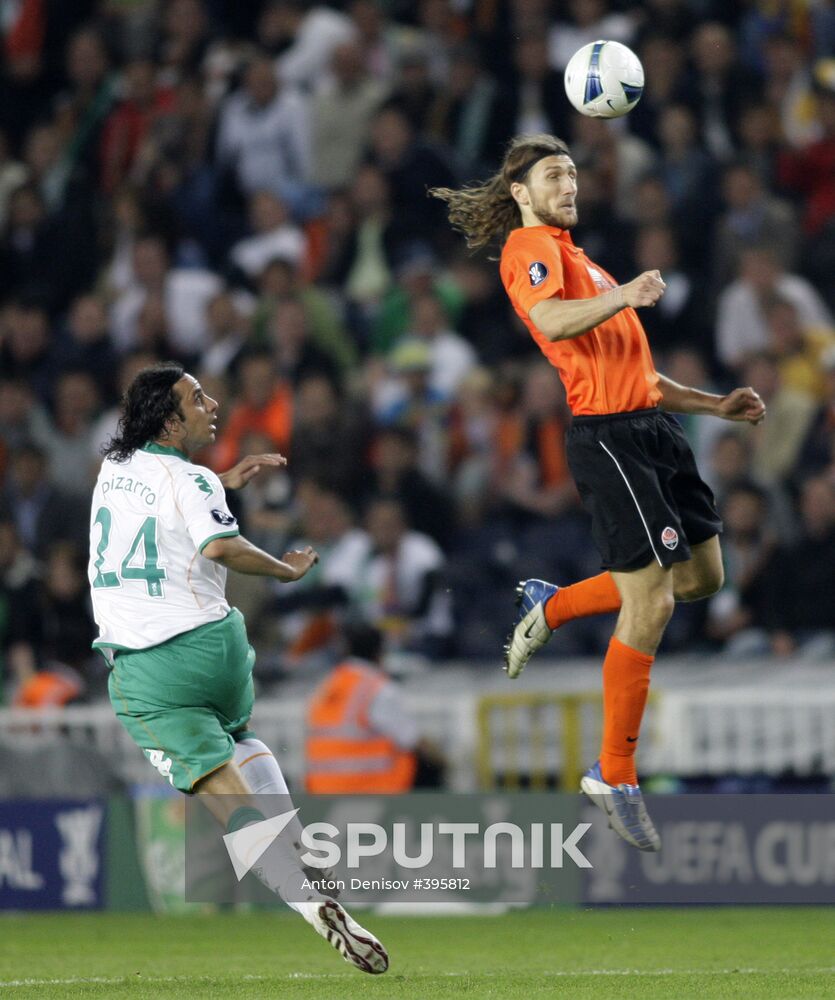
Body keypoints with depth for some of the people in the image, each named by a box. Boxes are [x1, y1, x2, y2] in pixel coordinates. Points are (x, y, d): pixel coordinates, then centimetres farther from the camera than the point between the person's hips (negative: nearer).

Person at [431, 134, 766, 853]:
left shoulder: (576, 258, 26)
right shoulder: (531, 247, -3)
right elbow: (552, 320, -25)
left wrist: (716, 405, 24)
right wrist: (624, 296, -35)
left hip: (653, 427, 9)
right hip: (608, 436, -9)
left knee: (702, 576, 13)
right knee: (651, 603, -10)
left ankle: (551, 606, 25)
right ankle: (615, 777, -2)